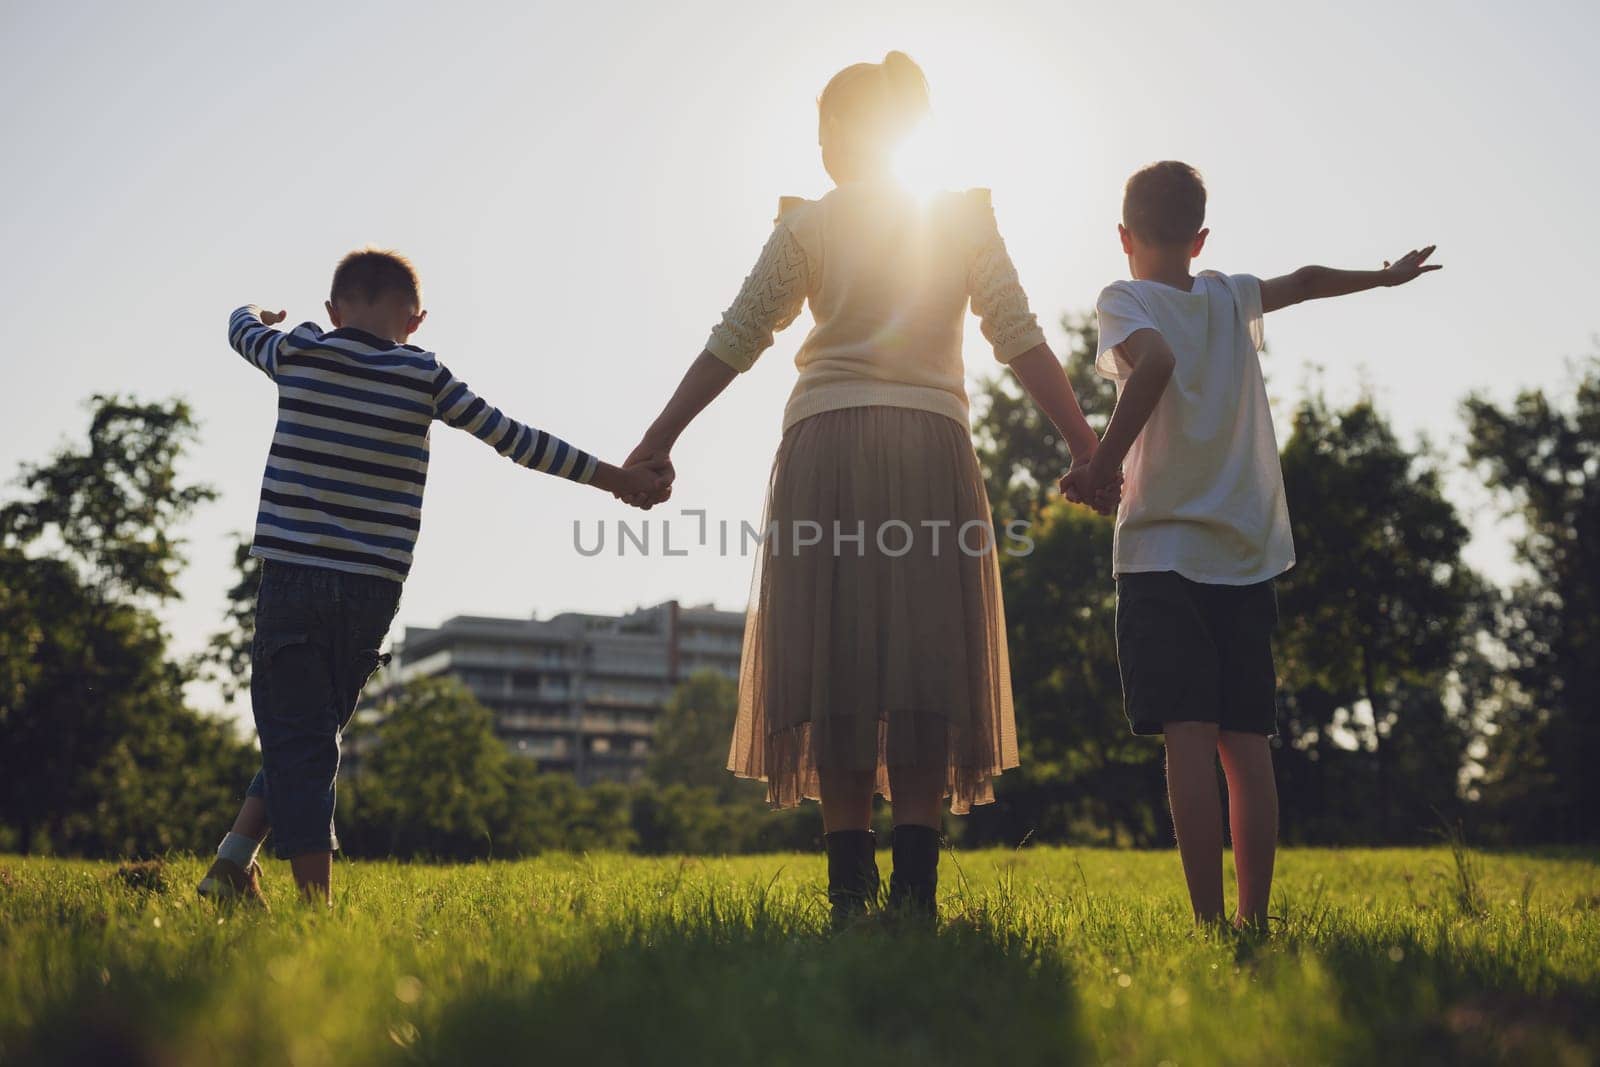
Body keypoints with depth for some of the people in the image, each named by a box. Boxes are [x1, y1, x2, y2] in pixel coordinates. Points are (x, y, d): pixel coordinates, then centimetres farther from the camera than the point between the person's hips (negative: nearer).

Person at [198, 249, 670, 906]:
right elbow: (514, 440, 4)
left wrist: (254, 313, 52)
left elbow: (242, 329, 27)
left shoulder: (296, 354, 5)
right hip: (374, 589, 1)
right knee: (311, 734, 17)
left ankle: (315, 902, -1)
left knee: (297, 736, 2)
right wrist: (616, 478, 10)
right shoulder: (425, 379, 2)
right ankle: (238, 857, 11)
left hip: (291, 576, 0)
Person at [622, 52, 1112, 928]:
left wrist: (657, 443, 11)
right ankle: (914, 888, -6)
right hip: (932, 446, 1)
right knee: (924, 660, 0)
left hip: (826, 446, 0)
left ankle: (851, 890, -2)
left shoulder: (808, 223, 8)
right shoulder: (962, 215, 10)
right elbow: (1019, 340, 1)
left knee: (835, 660, 1)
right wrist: (1087, 447, 0)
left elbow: (733, 344, 5)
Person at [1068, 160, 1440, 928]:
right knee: (1245, 745, 6)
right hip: (1247, 553, 5)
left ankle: (1209, 922, -15)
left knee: (1188, 739, -10)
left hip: (1163, 552, -5)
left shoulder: (1124, 299, -1)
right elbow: (1307, 281, 31)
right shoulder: (1229, 297, 13)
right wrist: (1386, 277, 48)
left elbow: (1155, 360, -23)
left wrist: (1104, 463, -23)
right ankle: (1255, 918, 8)